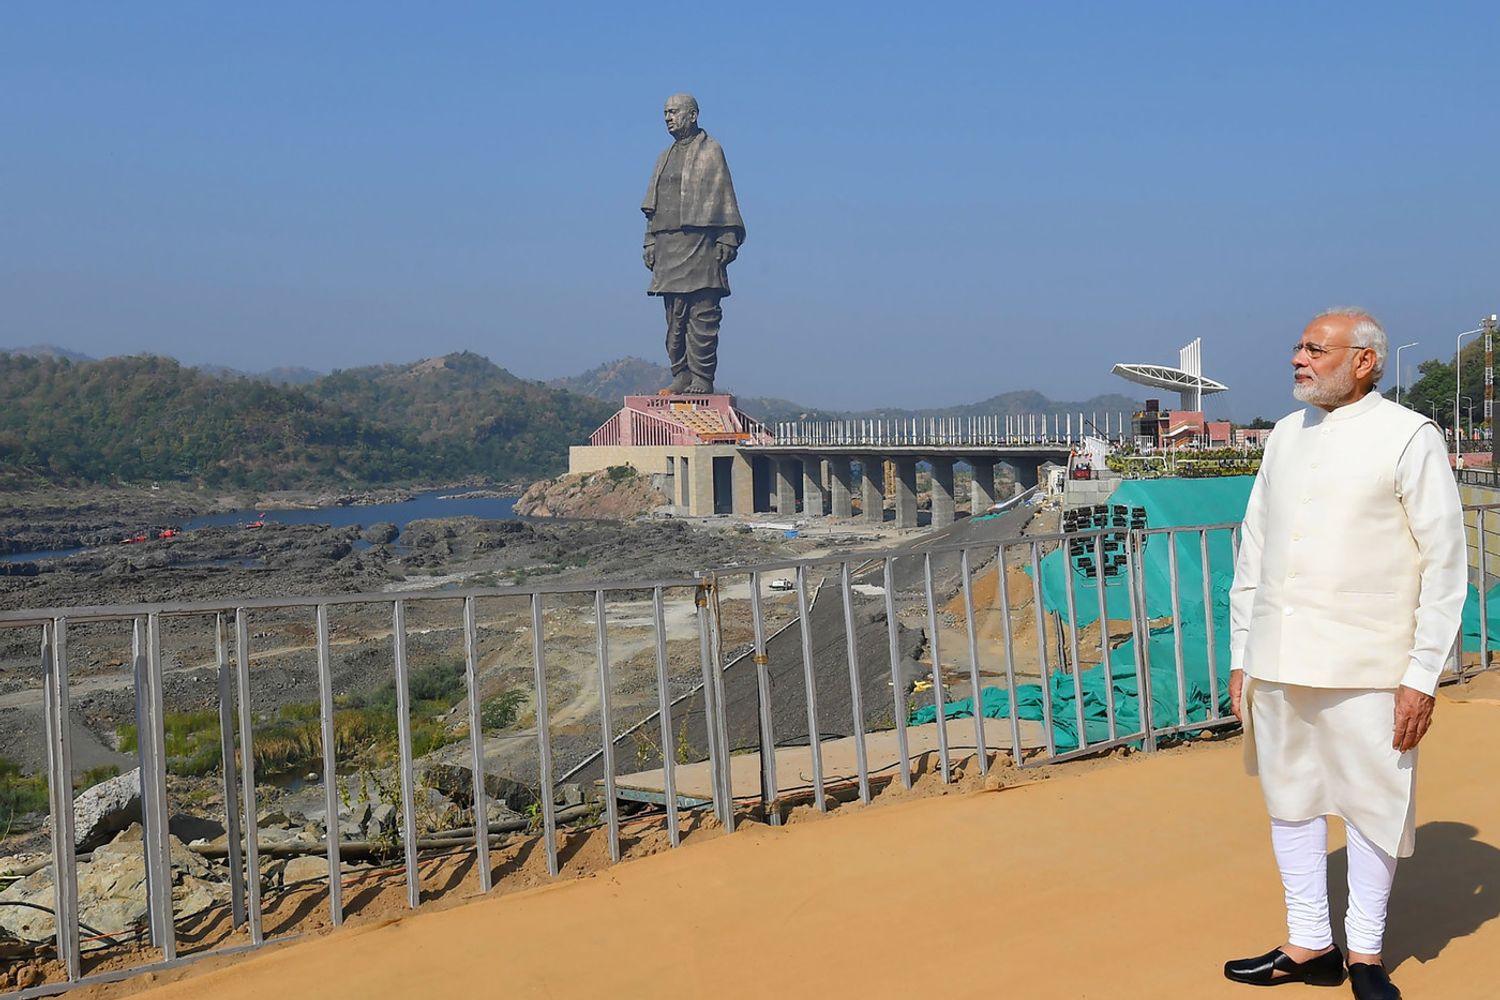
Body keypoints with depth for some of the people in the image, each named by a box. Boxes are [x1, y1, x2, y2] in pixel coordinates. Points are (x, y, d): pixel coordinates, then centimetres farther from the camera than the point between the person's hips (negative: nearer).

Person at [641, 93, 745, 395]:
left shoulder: (711, 150, 3)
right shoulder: (665, 157, 22)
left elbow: (724, 198, -3)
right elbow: (653, 205, 22)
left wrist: (727, 240, -10)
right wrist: (650, 243, 14)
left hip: (700, 244, -7)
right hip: (668, 246, 7)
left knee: (702, 315, -8)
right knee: (675, 317, 5)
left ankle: (702, 379, -7)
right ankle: (681, 376, 9)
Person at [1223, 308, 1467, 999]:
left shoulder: (1408, 437, -4)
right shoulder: (1285, 436, 12)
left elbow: (1445, 564, -6)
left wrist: (1423, 676, -10)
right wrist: (1240, 655, 12)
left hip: (1363, 668, -5)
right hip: (1278, 660, 5)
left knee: (1371, 809, 6)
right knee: (1290, 802, 12)